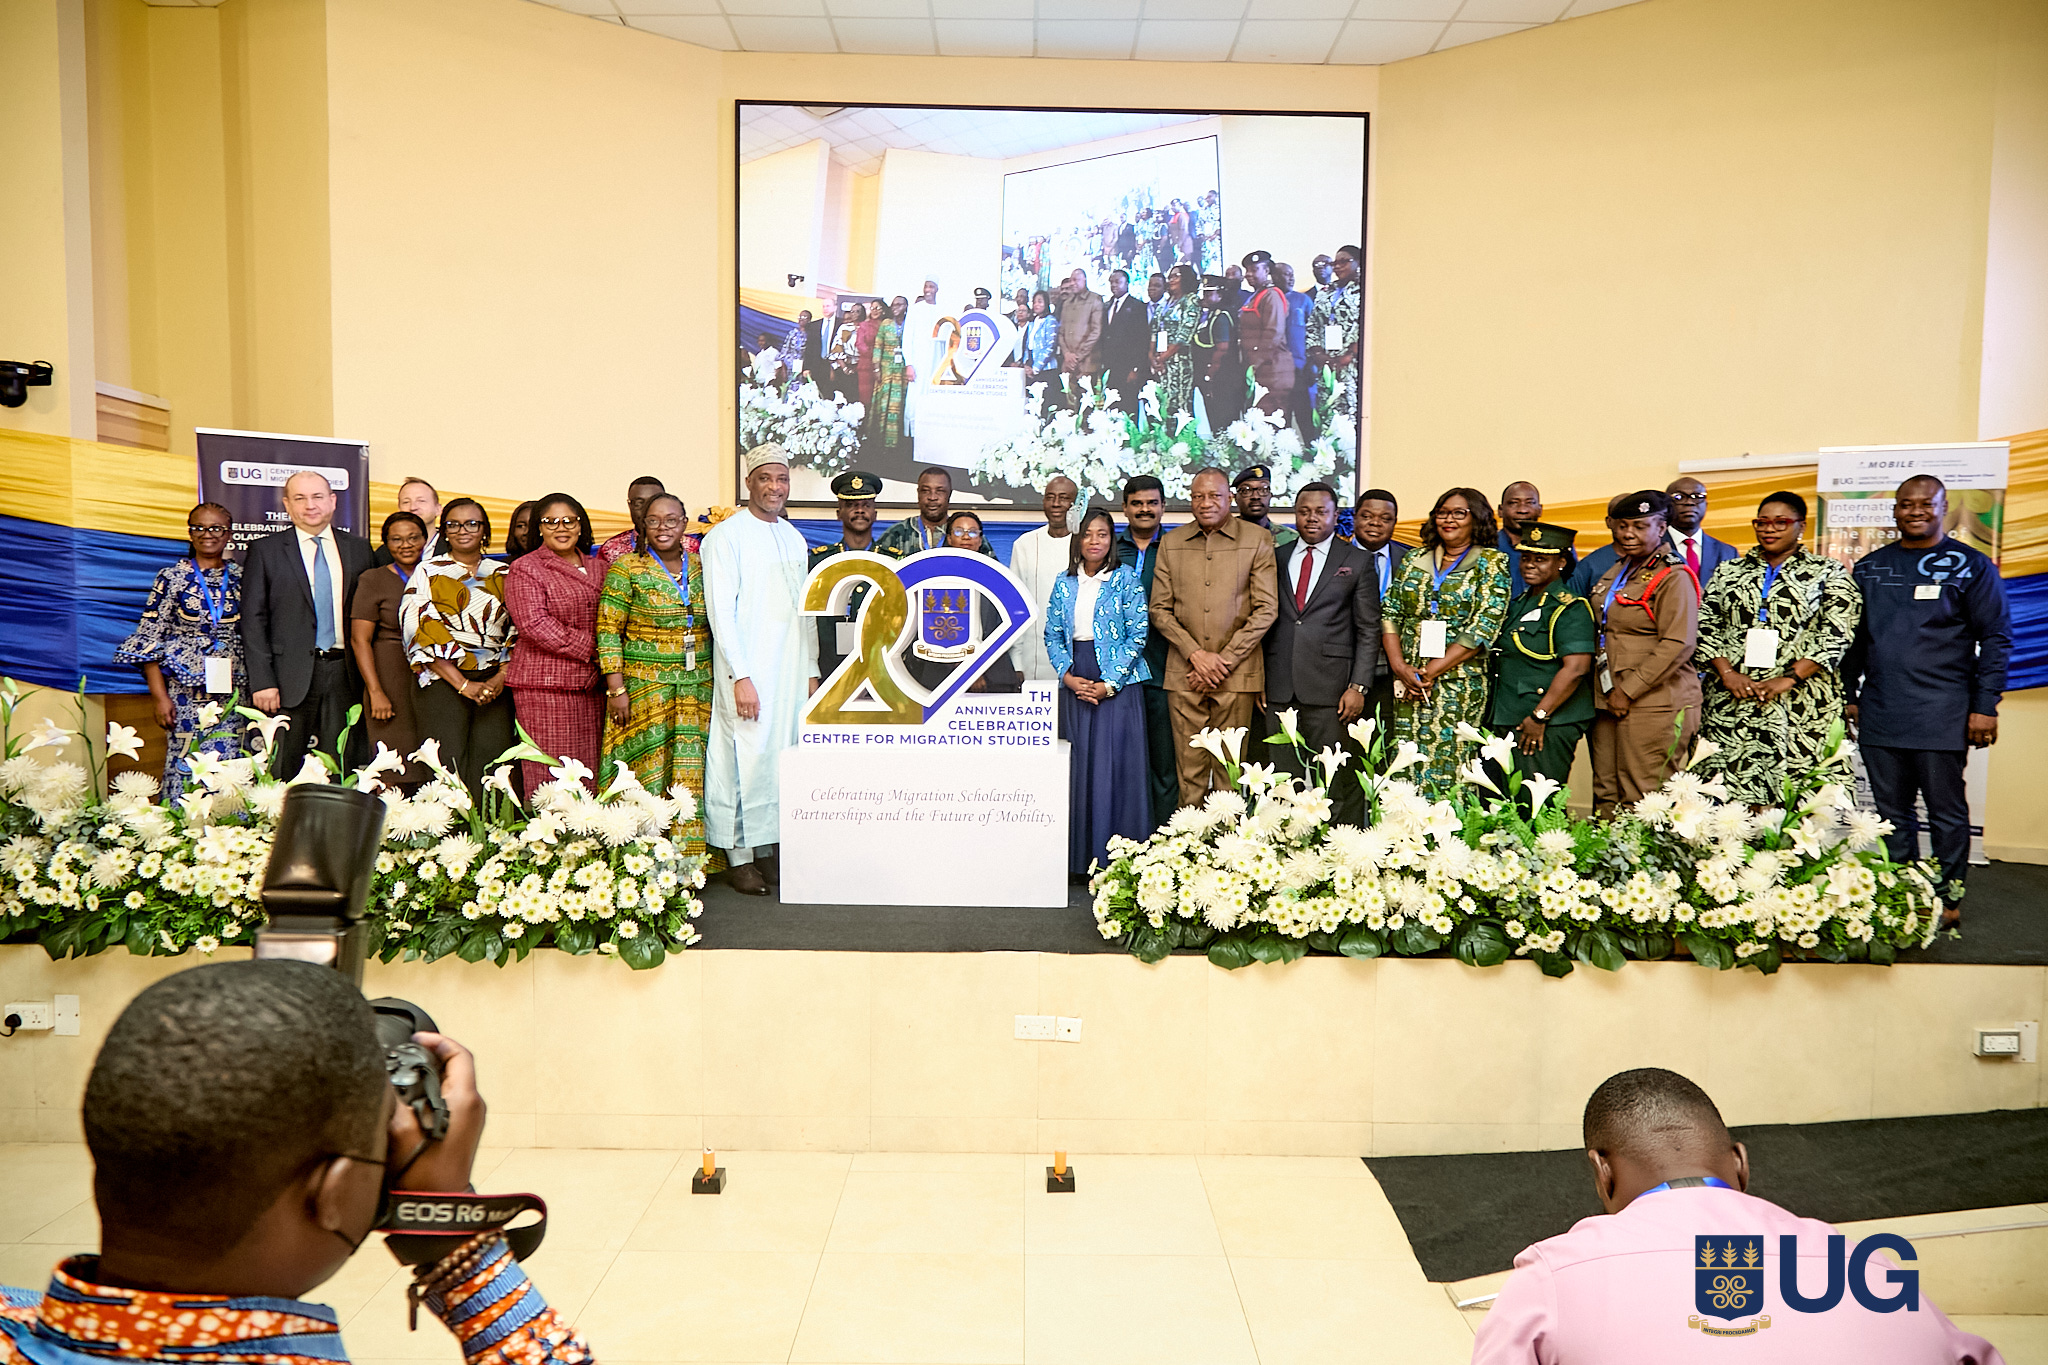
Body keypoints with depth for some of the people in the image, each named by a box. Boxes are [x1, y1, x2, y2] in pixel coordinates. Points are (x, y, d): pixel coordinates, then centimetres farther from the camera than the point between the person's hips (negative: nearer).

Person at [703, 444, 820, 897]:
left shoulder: (795, 540, 16)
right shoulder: (726, 536, -3)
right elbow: (721, 612, -9)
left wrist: (811, 670, 13)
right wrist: (740, 676, -16)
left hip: (791, 670, 6)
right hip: (746, 669, -6)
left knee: (783, 756, 6)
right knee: (746, 757, -6)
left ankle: (770, 847, 15)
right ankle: (739, 855, 4)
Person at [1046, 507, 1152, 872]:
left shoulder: (1126, 578, -1)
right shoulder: (1064, 583, 10)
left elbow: (1138, 634, -6)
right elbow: (1052, 635, 11)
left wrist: (1110, 683, -12)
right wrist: (1068, 676, -4)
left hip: (1118, 684, -3)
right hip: (1075, 684, 3)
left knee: (1116, 764, -5)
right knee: (1080, 766, 4)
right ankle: (1082, 857, 11)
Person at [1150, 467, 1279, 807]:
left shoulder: (1257, 539, 3)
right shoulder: (1171, 543, 10)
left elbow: (1266, 609, -2)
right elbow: (1159, 609, 8)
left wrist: (1225, 659, -8)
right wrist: (1195, 654, -6)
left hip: (1236, 674, -2)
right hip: (1184, 675, 2)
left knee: (1231, 771, 0)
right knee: (1190, 769, 2)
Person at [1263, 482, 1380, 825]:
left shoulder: (1357, 562, 6)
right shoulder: (1276, 559, 14)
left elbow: (1369, 631, 3)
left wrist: (1358, 687, -6)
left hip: (1330, 691, -3)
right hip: (1279, 690, 3)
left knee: (1336, 785, -3)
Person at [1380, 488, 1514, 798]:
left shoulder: (1491, 563, 1)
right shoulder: (1414, 562, 14)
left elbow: (1484, 628, -8)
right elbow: (1390, 614, 9)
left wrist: (1431, 672, -11)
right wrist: (1401, 668, -7)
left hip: (1459, 685, -4)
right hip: (1407, 683, 4)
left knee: (1446, 769, -6)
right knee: (1403, 771, 2)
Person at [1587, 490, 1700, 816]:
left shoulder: (1673, 578, -8)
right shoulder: (1617, 570, 16)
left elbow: (1678, 645, -16)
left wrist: (1629, 690, -15)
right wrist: (1609, 689, 15)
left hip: (1654, 703, -8)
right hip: (1609, 702, 8)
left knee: (1642, 800, -6)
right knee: (1606, 796, 9)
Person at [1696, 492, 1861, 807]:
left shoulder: (1828, 574, 8)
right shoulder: (1729, 572, 16)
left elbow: (1836, 635, -3)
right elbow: (1705, 626, 9)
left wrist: (1788, 679, -13)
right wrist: (1727, 673, -6)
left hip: (1799, 702, -2)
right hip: (1730, 701, 2)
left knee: (1790, 796, -7)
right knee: (1726, 796, -5)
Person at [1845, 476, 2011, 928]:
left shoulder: (1971, 566, 0)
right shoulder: (1870, 568, 12)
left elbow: (1997, 639, -2)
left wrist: (1985, 705, -7)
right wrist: (1848, 695, 13)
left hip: (1942, 716, -4)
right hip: (1878, 716, 4)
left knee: (1947, 812, 3)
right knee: (1892, 811, 11)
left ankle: (1949, 897, 15)